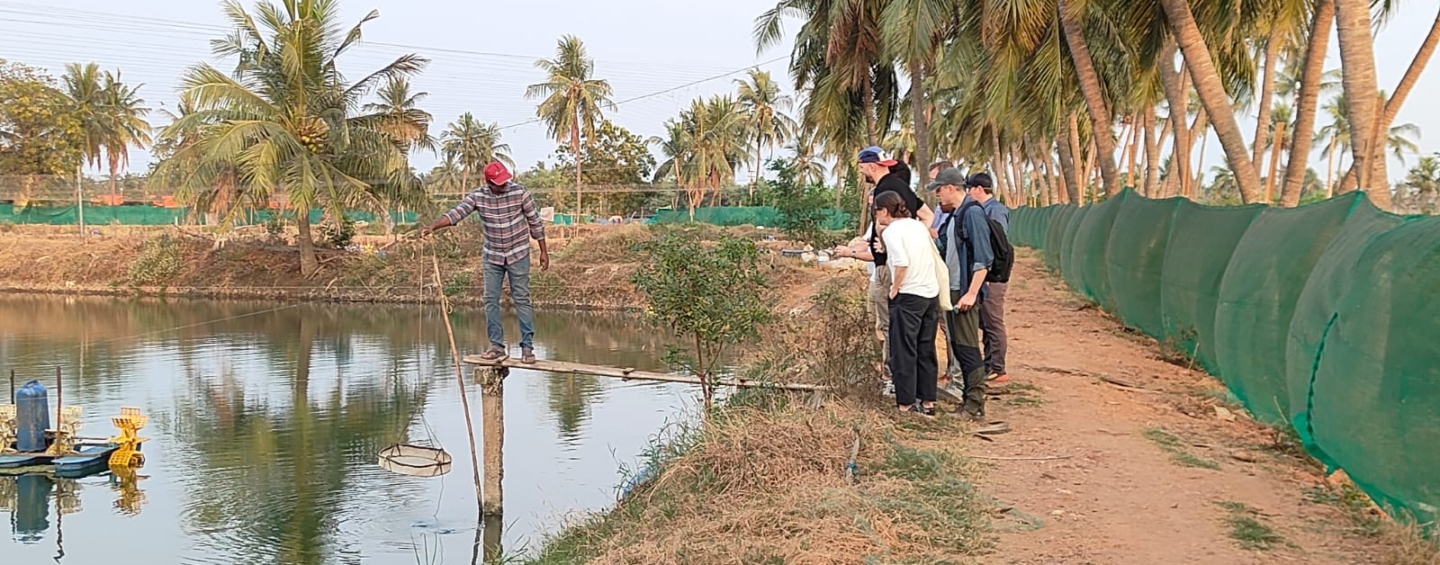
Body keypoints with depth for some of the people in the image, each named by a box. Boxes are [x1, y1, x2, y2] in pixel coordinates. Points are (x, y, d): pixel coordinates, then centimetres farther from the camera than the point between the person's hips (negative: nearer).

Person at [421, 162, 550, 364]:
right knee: (491, 300, 4)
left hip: (518, 255, -3)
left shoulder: (520, 192, -12)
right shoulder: (477, 196, -7)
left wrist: (544, 251, -3)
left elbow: (534, 222, -5)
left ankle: (527, 346, 3)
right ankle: (497, 346, 12)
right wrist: (433, 227, -33)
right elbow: (456, 213, -17)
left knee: (521, 299, -2)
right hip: (492, 257, 3)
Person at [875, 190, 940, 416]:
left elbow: (902, 262, -23)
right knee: (926, 350, 14)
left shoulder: (891, 231, -9)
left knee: (904, 351, 1)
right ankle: (928, 401, 20)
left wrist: (895, 288, -10)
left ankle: (906, 404, 5)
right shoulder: (918, 225, 13)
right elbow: (935, 256, 14)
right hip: (931, 293, 7)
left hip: (908, 296, -7)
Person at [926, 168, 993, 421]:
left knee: (968, 348, -5)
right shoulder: (953, 216, 14)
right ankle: (968, 400, 20)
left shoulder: (972, 214, -14)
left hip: (965, 293, -9)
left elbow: (983, 258, -19)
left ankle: (975, 406, 0)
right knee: (957, 346, 12)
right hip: (951, 290, 9)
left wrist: (971, 293, -21)